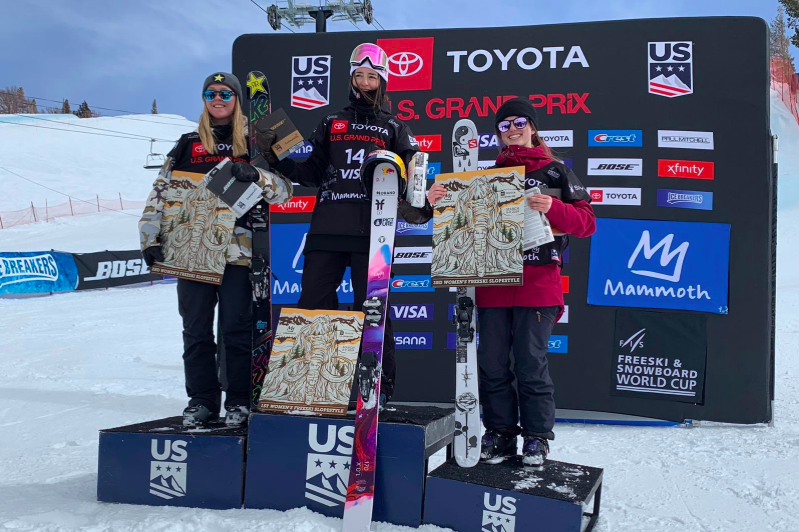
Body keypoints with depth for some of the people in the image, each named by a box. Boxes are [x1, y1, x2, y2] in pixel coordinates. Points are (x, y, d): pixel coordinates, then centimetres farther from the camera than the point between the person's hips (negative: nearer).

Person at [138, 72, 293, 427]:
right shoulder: (187, 146, 14)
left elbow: (284, 191, 1)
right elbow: (160, 194, 13)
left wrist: (255, 176, -18)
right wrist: (151, 239, 5)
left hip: (236, 249, -2)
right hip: (190, 250, 2)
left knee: (237, 327, -1)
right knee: (196, 329, 5)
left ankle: (239, 401, 9)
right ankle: (201, 399, 15)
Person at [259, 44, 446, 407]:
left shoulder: (395, 129, 15)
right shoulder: (331, 125, 20)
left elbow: (409, 179, 8)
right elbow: (311, 174, 15)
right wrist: (275, 159, 4)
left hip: (372, 231, -2)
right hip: (327, 229, 3)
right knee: (313, 304, 0)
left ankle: (381, 386, 8)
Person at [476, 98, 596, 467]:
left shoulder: (554, 171, 6)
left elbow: (586, 222, 0)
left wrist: (553, 208, -18)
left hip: (537, 282, -4)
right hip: (492, 281, 4)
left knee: (530, 364, -2)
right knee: (491, 364, 4)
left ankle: (537, 437, 12)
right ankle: (499, 434, 17)